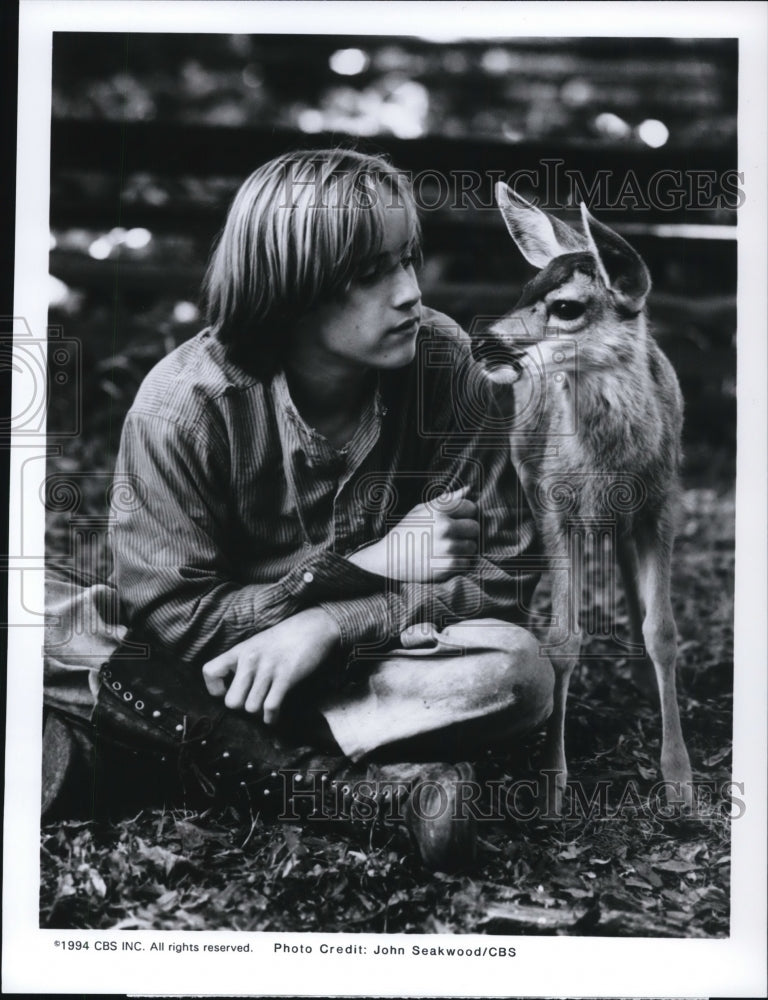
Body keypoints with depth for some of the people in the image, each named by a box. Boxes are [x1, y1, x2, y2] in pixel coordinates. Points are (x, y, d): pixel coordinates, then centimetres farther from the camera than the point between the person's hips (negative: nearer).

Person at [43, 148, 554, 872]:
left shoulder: (441, 362, -16)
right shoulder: (185, 403, -20)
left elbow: (499, 573, -13)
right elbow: (169, 614, -19)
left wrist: (331, 623, -26)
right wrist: (366, 564, -22)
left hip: (369, 654, 1)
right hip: (221, 658, 0)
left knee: (521, 672, -28)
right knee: (54, 653, -31)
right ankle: (394, 785, -31)